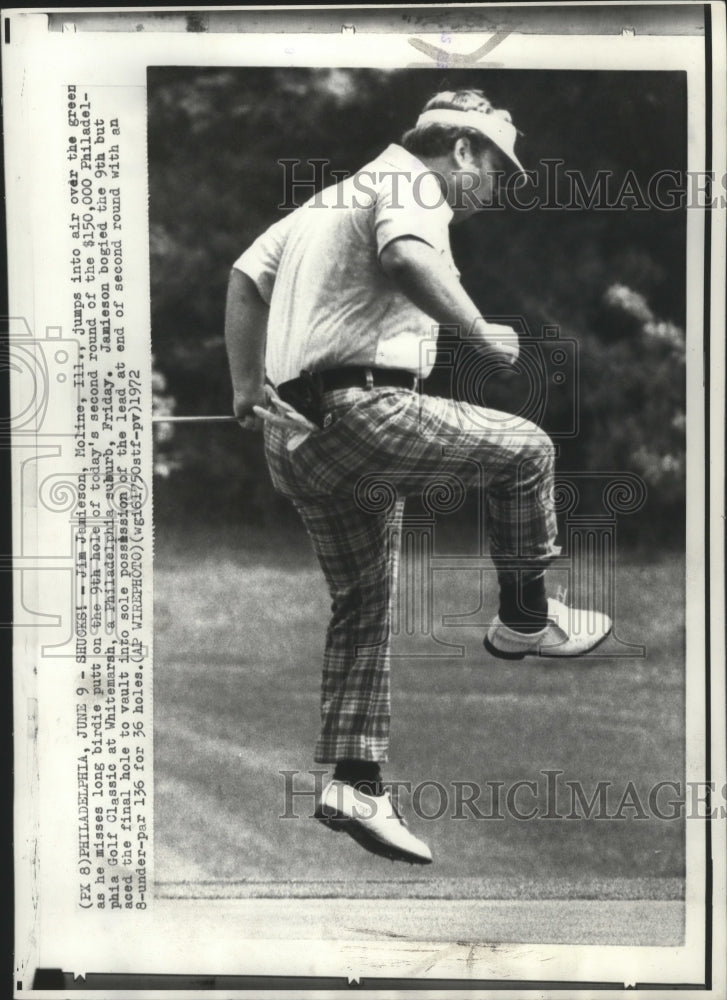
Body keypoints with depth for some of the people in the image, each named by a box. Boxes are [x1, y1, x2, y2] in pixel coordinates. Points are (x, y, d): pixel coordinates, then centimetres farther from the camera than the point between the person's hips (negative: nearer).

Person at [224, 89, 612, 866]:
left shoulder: (330, 197, 27)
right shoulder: (411, 182, -1)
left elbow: (245, 275, 27)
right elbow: (406, 257, -24)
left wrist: (245, 391, 23)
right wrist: (480, 333, -15)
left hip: (292, 436, 10)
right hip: (359, 409, -9)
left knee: (362, 606, 13)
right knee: (525, 451, 4)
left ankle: (355, 783, 12)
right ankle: (524, 619, 15)